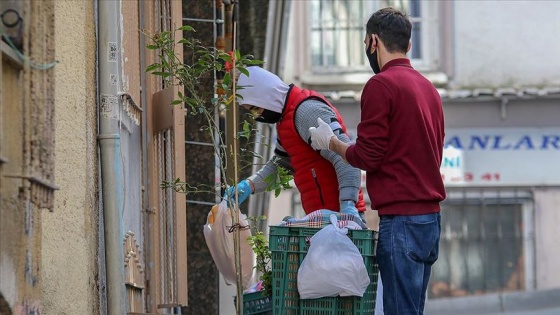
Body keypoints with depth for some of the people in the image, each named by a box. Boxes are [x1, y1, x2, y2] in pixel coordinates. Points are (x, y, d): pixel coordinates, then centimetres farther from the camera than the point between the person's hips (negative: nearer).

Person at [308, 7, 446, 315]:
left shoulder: (381, 85, -10)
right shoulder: (427, 86, 16)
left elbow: (367, 157, -12)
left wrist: (330, 142, 5)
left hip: (400, 219, -9)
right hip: (431, 217, 9)